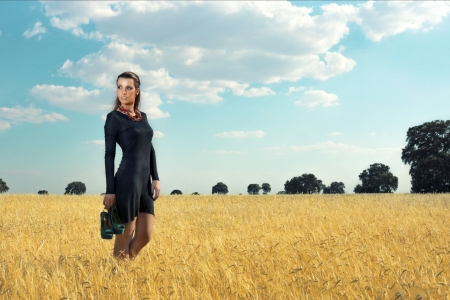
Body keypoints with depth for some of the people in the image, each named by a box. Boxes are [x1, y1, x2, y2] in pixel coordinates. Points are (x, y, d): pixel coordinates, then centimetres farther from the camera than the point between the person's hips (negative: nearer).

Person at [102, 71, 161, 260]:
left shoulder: (142, 116, 16)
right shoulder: (114, 117, -3)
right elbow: (109, 155, -6)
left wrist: (155, 178, 9)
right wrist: (110, 190, -10)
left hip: (145, 180, 7)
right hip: (128, 180, -7)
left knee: (145, 234, 5)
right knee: (126, 233, -1)